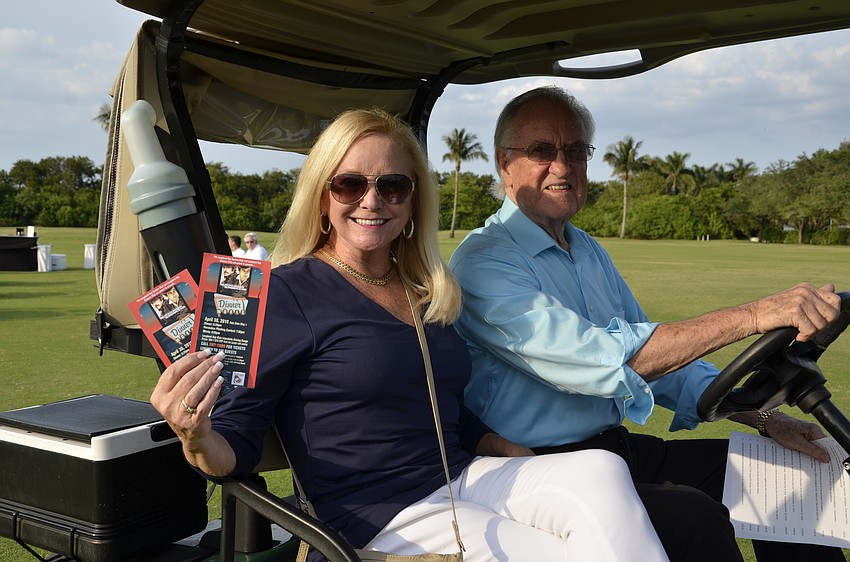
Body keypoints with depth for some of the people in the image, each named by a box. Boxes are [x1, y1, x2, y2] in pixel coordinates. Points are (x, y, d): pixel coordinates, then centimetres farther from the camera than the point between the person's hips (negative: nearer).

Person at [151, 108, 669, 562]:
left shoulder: (431, 294, 12)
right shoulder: (288, 293, -7)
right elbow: (237, 447, -7)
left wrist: (541, 470, 9)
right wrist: (198, 440, -30)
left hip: (463, 481, 6)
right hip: (380, 517, -6)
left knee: (603, 470, -18)